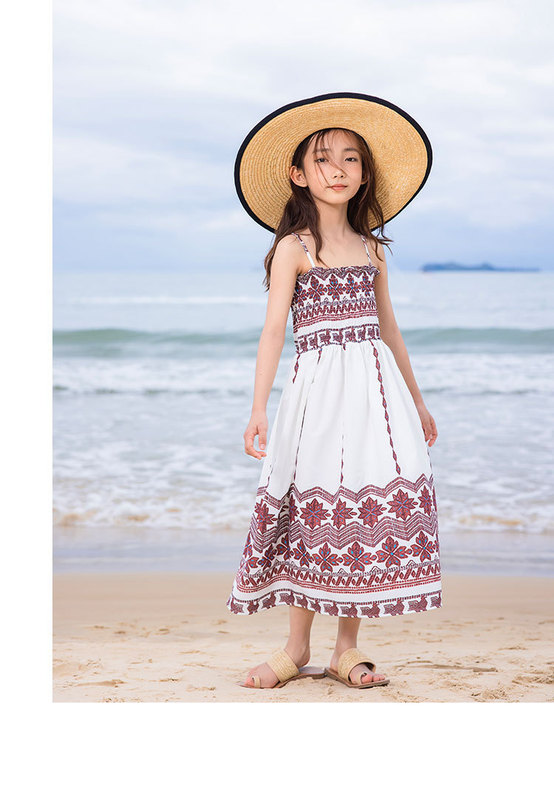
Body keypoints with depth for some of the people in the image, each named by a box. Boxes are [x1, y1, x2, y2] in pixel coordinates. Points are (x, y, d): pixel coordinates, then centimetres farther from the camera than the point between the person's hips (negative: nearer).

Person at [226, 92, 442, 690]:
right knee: (315, 508, -4)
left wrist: (416, 400, 25)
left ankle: (347, 646, 10)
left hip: (376, 385, 5)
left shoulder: (371, 248, 14)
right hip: (319, 387, -4)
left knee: (369, 507, 0)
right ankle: (297, 648, 8)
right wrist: (258, 409, -15)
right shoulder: (294, 247, -1)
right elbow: (274, 328, -7)